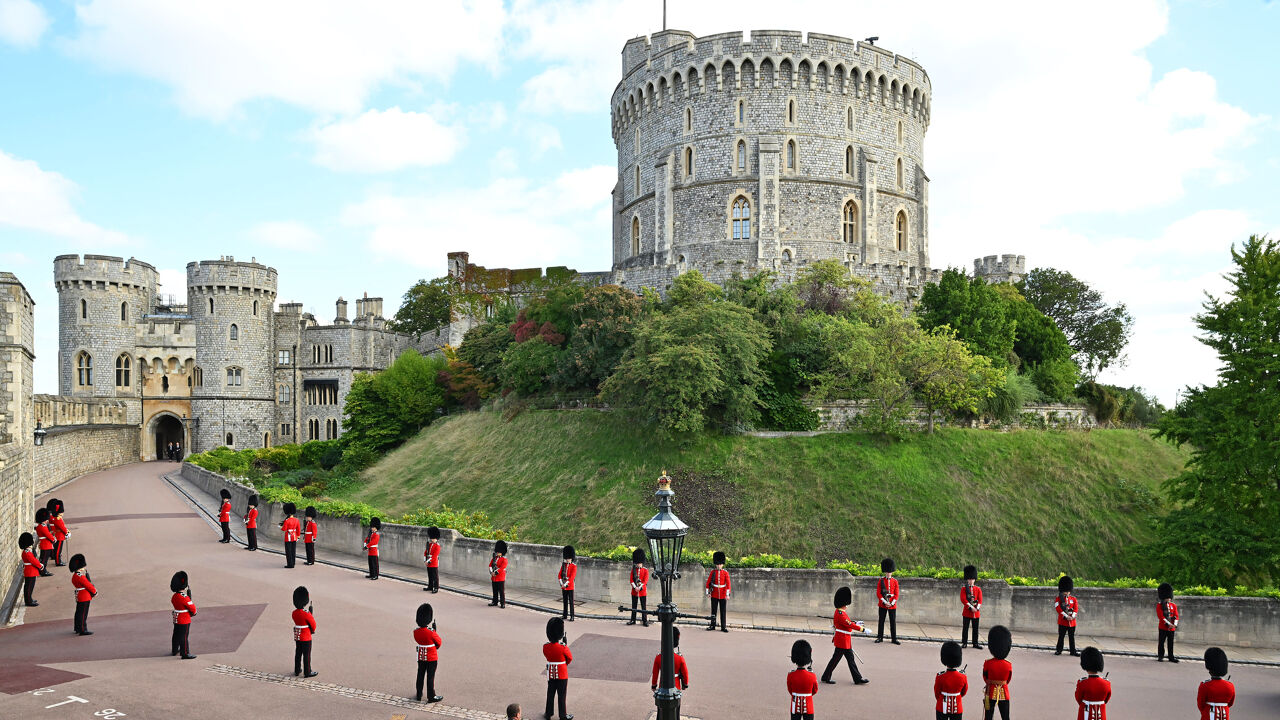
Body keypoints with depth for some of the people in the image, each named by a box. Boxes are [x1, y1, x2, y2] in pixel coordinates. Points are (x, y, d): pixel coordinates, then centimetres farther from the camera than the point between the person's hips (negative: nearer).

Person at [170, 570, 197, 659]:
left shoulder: (174, 596, 0)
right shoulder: (185, 598, -25)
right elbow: (193, 608, -17)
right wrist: (193, 613, 6)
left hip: (176, 620, 8)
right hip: (185, 621, -8)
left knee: (176, 635, 21)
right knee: (185, 637, -1)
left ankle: (175, 650, 36)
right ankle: (185, 654, 5)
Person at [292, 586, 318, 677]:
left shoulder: (294, 613, -3)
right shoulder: (307, 614, -24)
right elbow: (313, 624, -11)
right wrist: (312, 630, 10)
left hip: (297, 636, 7)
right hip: (306, 638, -7)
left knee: (298, 654, 17)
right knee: (306, 655, 4)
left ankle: (297, 670, 29)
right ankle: (308, 672, 13)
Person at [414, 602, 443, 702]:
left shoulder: (415, 632, -8)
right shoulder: (431, 632, -24)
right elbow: (439, 643, -9)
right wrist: (435, 648, 11)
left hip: (421, 657, 5)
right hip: (431, 658, -5)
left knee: (420, 675, 17)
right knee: (430, 677, 6)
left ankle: (419, 695, 28)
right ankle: (431, 697, 15)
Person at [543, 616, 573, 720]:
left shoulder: (545, 647, -11)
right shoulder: (563, 647, -23)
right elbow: (570, 658, -7)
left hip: (551, 674, 4)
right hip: (562, 675, -4)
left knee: (550, 694, 18)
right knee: (562, 695, 9)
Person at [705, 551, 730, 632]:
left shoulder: (725, 573, -1)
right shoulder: (712, 572, 1)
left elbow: (728, 584, -5)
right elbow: (708, 582, 4)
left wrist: (728, 594, -13)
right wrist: (708, 593, 0)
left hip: (723, 595, -1)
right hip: (714, 595, 1)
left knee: (723, 611, 2)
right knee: (713, 610, 7)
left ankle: (723, 627, 7)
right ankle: (712, 626, 16)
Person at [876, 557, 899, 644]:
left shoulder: (895, 581, 3)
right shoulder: (881, 580, 0)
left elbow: (896, 594, 2)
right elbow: (878, 593, -3)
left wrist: (891, 603, -9)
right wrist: (884, 602, -13)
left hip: (892, 605, 1)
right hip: (882, 604, -1)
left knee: (893, 622, 3)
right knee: (881, 621, 5)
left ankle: (894, 639, 10)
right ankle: (880, 637, 14)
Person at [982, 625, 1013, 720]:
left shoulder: (987, 664, -16)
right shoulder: (1008, 665, -11)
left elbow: (985, 679, -1)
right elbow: (1008, 680, 4)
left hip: (991, 693, -1)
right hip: (1004, 693, 1)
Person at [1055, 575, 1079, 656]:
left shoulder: (1074, 599, 10)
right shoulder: (1058, 599, 0)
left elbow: (1076, 609, 1)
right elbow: (1058, 609, -10)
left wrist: (1072, 616, -15)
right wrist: (1066, 616, -19)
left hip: (1072, 621, 3)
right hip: (1062, 621, -3)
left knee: (1072, 637, 8)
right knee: (1061, 636, 2)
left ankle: (1073, 651, 15)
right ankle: (1059, 650, 11)